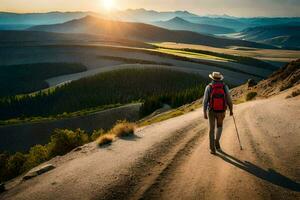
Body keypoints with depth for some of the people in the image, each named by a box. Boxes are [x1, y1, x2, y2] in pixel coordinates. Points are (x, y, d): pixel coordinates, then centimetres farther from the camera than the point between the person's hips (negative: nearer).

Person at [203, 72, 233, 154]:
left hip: (211, 111, 0)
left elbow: (205, 101, -11)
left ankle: (213, 149, 9)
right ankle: (217, 141, 10)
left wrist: (204, 113, -4)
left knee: (212, 129, 12)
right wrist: (231, 110, 11)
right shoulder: (225, 87, -7)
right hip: (221, 111, 1)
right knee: (219, 126, 28)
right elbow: (229, 100, -4)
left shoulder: (208, 87, -9)